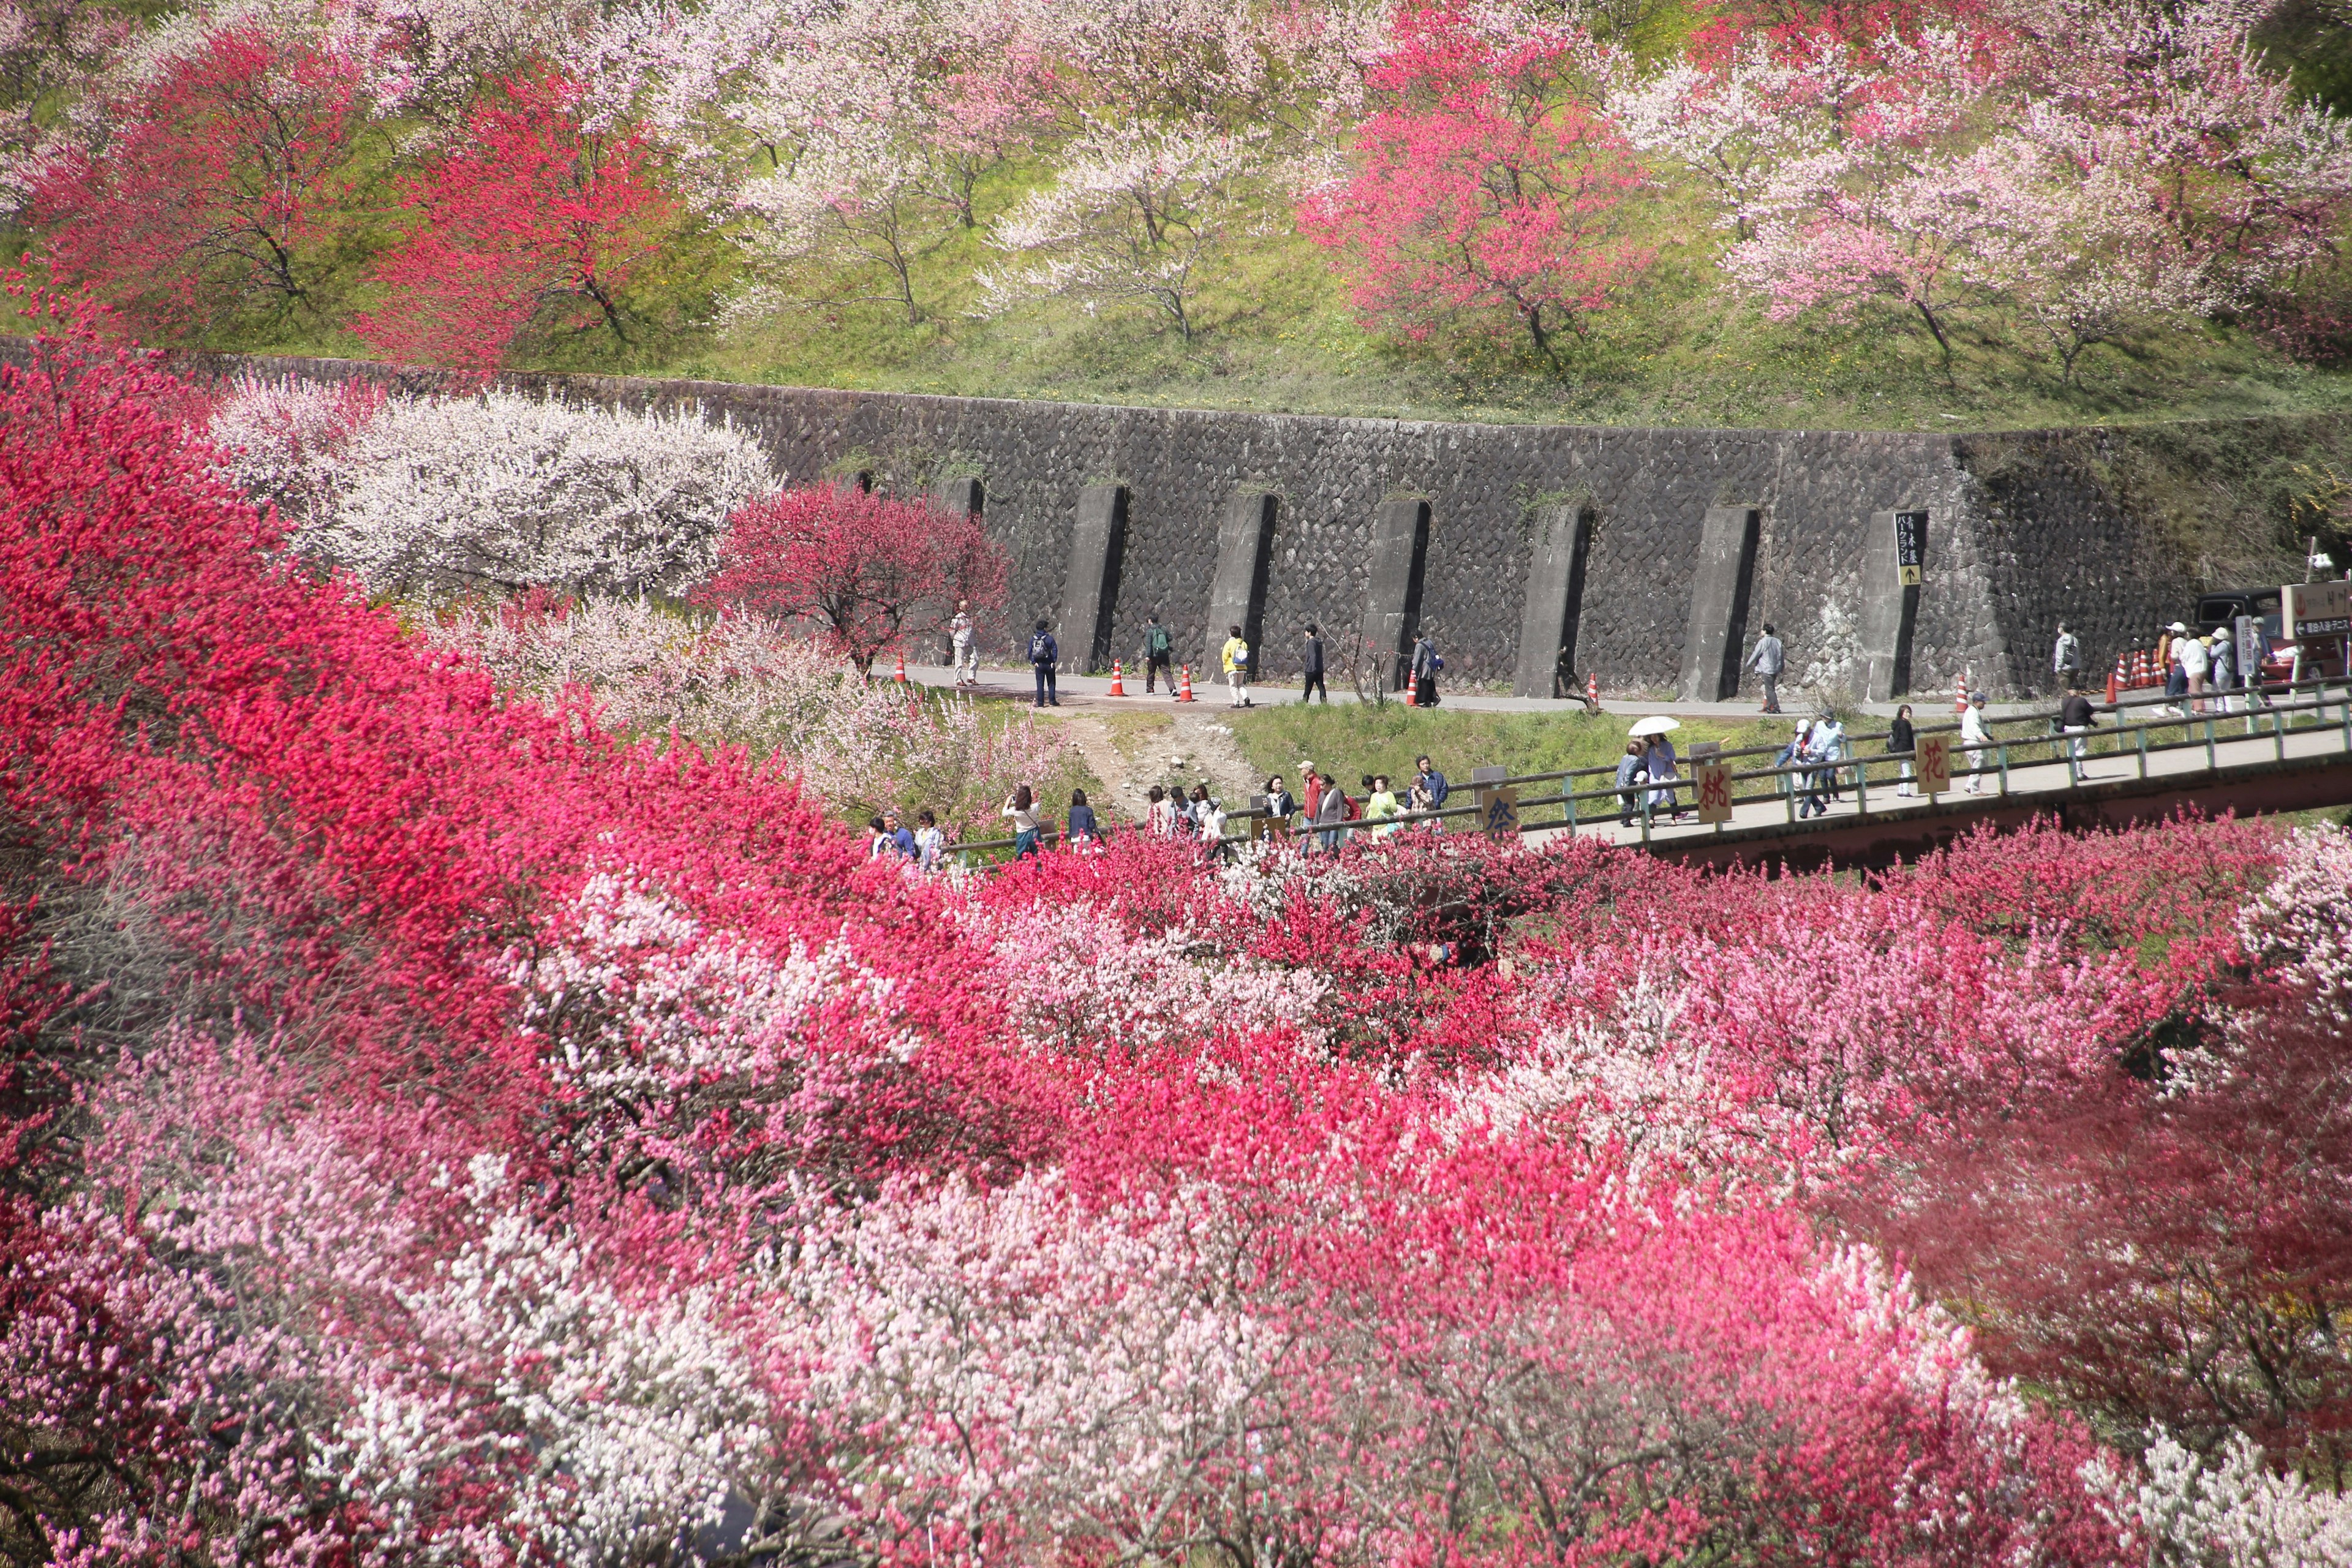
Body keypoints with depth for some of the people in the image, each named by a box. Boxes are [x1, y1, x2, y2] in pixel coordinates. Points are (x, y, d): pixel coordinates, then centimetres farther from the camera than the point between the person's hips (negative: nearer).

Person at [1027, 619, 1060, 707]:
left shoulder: (1033, 638, 0)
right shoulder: (1049, 638, -8)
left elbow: (1030, 650, -3)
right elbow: (1055, 650, -11)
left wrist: (1033, 662, -2)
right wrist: (1054, 661, -5)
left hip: (1039, 665, 2)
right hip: (1048, 664, -2)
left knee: (1040, 684, 5)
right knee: (1051, 683, 10)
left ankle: (1040, 703, 1)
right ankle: (1052, 700, 5)